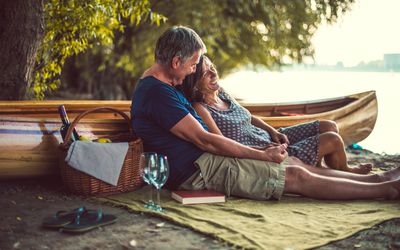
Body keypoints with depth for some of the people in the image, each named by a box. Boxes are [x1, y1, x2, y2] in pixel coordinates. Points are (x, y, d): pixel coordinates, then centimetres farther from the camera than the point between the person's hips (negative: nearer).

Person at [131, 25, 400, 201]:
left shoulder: (156, 82, 13)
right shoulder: (158, 92, -21)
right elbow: (204, 140, -21)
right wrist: (263, 155, -14)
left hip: (202, 158, 11)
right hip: (197, 169, -11)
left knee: (291, 164, 7)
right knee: (296, 177, -11)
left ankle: (377, 178, 12)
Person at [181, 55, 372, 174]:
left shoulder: (222, 94, 7)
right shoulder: (199, 109, -20)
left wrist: (272, 131, 3)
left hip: (268, 139, 9)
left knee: (329, 127, 8)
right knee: (333, 140, -6)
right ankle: (345, 173, 26)